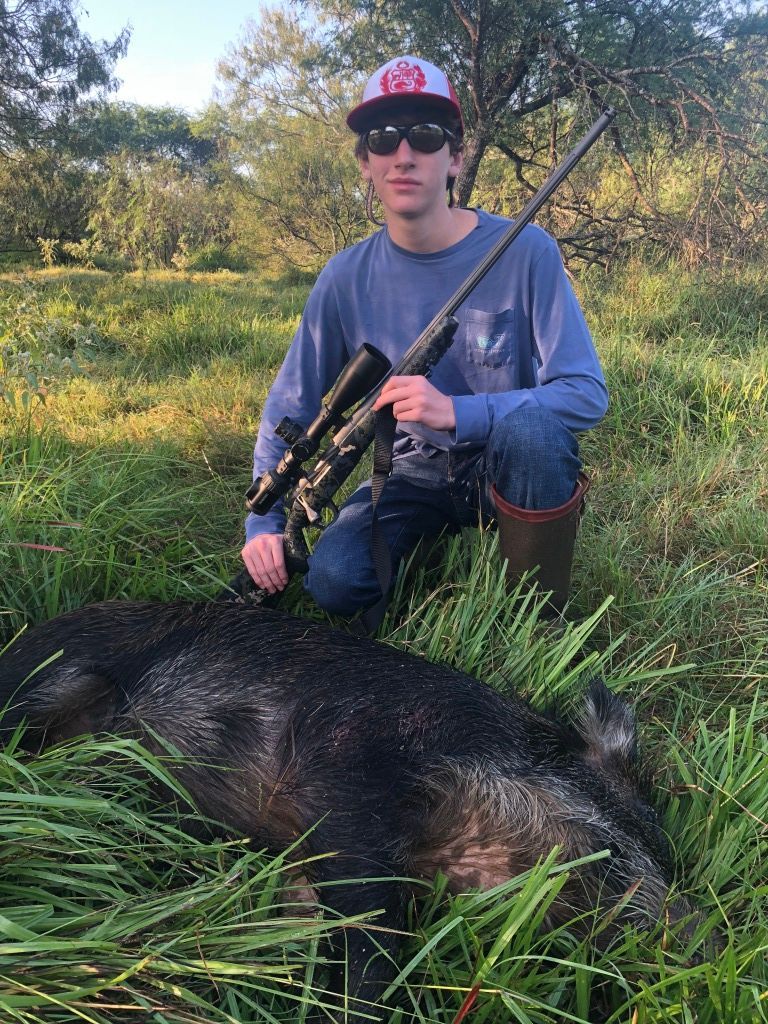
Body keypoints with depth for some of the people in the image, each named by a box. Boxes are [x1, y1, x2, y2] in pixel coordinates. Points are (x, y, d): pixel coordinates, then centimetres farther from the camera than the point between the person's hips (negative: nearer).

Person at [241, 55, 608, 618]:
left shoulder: (524, 252, -15)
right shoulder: (347, 278, -7)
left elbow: (588, 394, -21)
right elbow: (287, 411, 0)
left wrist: (457, 412, -35)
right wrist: (263, 523, -12)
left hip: (513, 463, -1)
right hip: (419, 471, 2)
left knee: (532, 426, -36)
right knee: (335, 581, -23)